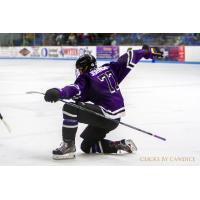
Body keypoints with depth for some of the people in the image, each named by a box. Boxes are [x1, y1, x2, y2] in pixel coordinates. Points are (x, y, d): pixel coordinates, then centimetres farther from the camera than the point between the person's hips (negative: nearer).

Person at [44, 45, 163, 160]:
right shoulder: (109, 69, 13)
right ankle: (121, 144, 14)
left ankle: (69, 146, -15)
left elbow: (76, 89, -29)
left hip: (106, 115, -9)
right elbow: (128, 58, 18)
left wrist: (59, 93, -45)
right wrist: (147, 51, 29)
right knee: (87, 146, 20)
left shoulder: (87, 78, -9)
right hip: (115, 118, 9)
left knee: (70, 108, -18)